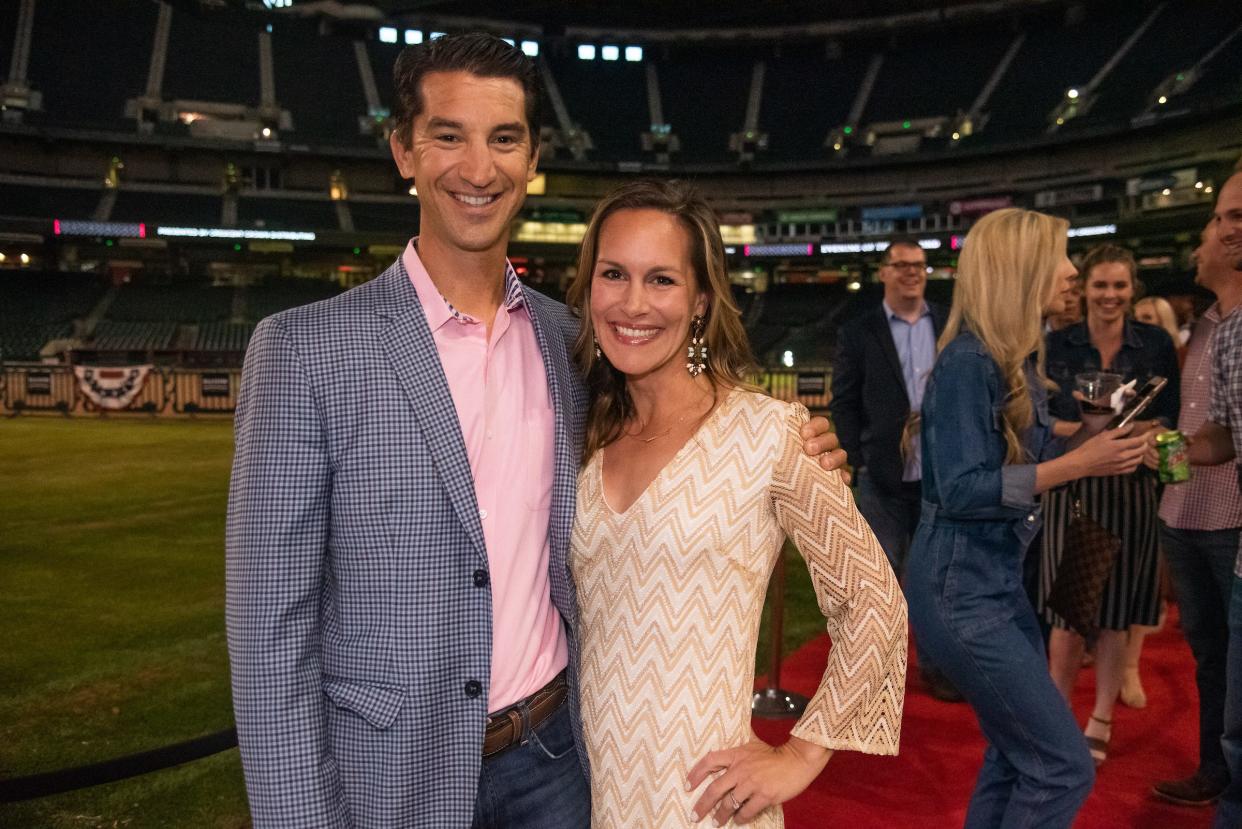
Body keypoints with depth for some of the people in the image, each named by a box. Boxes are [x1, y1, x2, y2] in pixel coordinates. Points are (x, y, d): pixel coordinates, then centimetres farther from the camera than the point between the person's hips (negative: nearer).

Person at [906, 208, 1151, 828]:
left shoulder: (1019, 358, 9)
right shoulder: (968, 361, -19)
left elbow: (1023, 460, 11)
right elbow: (960, 492, -24)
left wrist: (1097, 443, -1)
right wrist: (1078, 463, -21)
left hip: (1000, 582, 10)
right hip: (959, 590, -10)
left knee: (1015, 755, 20)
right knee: (1063, 766, -2)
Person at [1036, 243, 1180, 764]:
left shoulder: (1156, 344, 2)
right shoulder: (1056, 345, 0)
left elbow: (1169, 419, 0)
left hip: (1131, 490, 1)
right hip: (1072, 489, -1)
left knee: (1117, 613, 7)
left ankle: (1100, 722, 22)